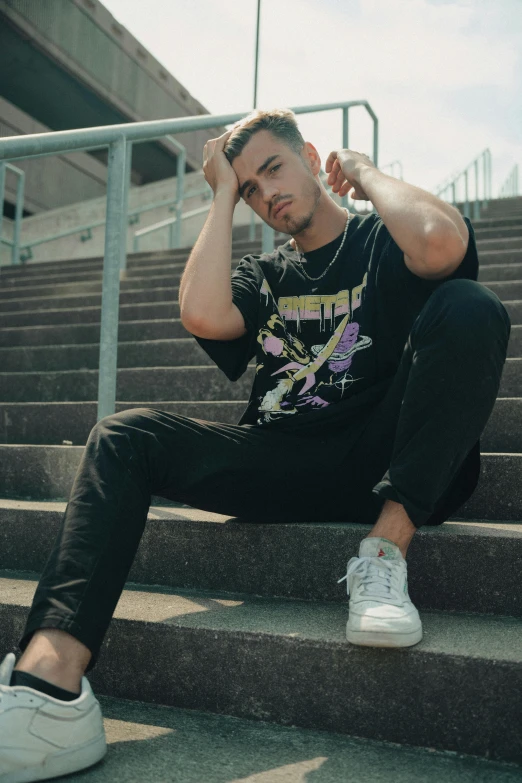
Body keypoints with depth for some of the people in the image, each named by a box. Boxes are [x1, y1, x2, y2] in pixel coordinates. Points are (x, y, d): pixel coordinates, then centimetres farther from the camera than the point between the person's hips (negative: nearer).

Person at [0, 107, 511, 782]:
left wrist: (364, 171, -1)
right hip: (283, 470, 4)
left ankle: (385, 551, -25)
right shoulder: (264, 275, 19)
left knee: (470, 309, -24)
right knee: (126, 435, -14)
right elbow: (203, 316, -6)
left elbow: (442, 245, -20)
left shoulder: (384, 241, 8)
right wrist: (223, 193, 6)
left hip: (388, 468, -3)